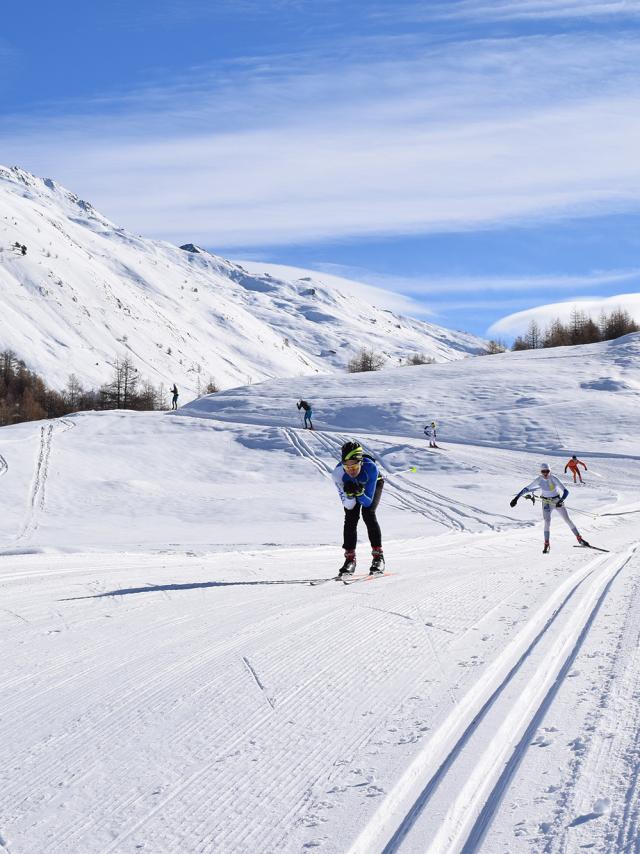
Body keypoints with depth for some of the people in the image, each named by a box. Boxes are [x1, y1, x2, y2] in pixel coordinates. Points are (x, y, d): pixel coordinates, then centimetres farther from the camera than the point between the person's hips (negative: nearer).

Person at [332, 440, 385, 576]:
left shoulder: (370, 467, -42)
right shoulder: (338, 473, -37)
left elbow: (368, 502, -34)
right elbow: (348, 505, -30)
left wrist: (359, 492, -53)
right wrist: (349, 494, -50)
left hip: (373, 485, -2)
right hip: (351, 486, 2)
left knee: (368, 513, -22)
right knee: (350, 517, -15)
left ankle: (378, 556, -13)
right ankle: (350, 558, -3)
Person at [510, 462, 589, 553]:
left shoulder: (554, 479, -22)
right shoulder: (538, 480, -15)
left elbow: (566, 491, -25)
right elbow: (526, 489, -8)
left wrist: (561, 500, -42)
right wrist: (516, 498, -13)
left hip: (558, 501, -1)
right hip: (546, 503, 1)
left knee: (568, 520, 2)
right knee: (547, 522, -15)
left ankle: (579, 539, 16)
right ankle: (546, 545, -5)